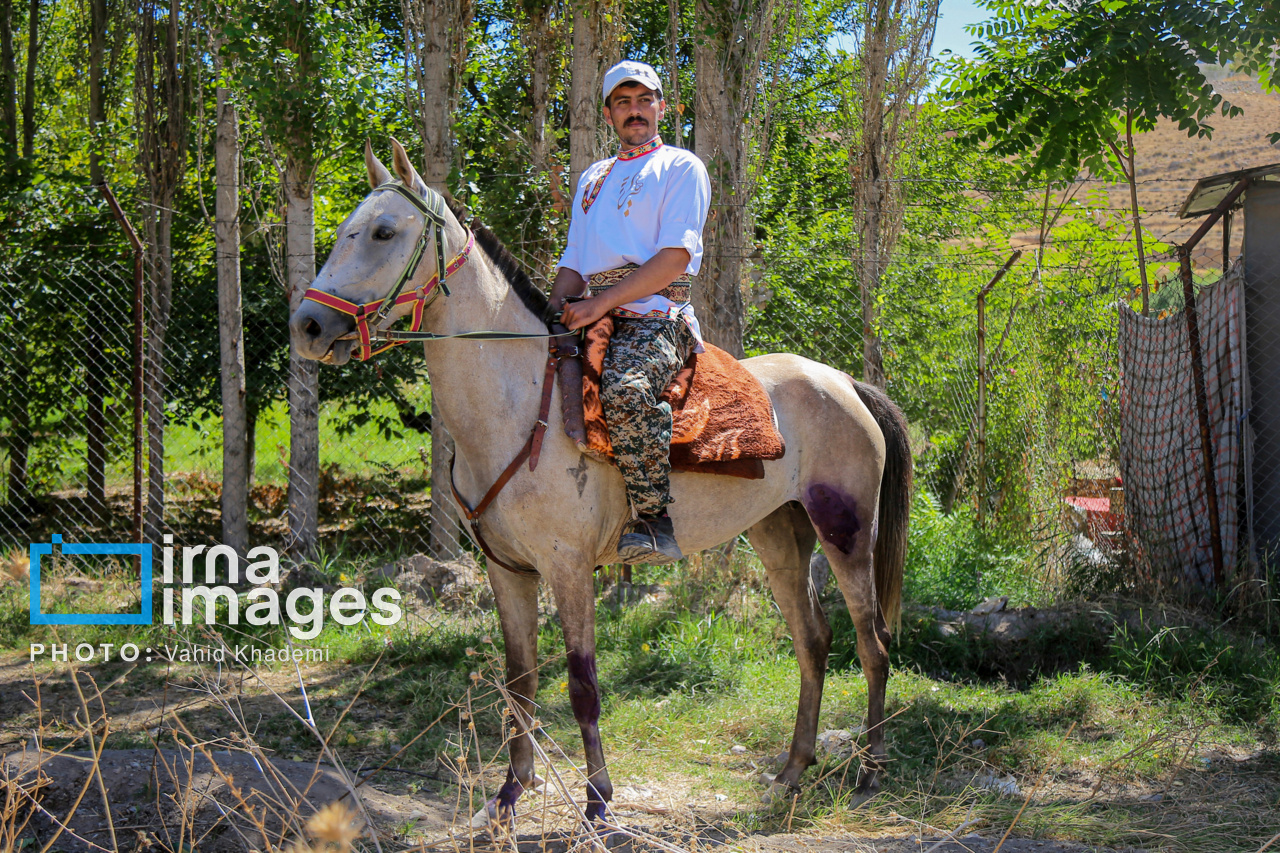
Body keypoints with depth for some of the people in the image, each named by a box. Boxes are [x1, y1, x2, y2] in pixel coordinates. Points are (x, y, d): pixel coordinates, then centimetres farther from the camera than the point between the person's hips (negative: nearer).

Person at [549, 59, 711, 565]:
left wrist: (599, 304, -15)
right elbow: (574, 262, 25)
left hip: (655, 316, -7)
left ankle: (653, 520, -30)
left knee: (627, 391, -38)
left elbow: (675, 258, -8)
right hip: (595, 317, 7)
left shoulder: (681, 168, 6)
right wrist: (555, 308, 1)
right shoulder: (594, 178, 27)